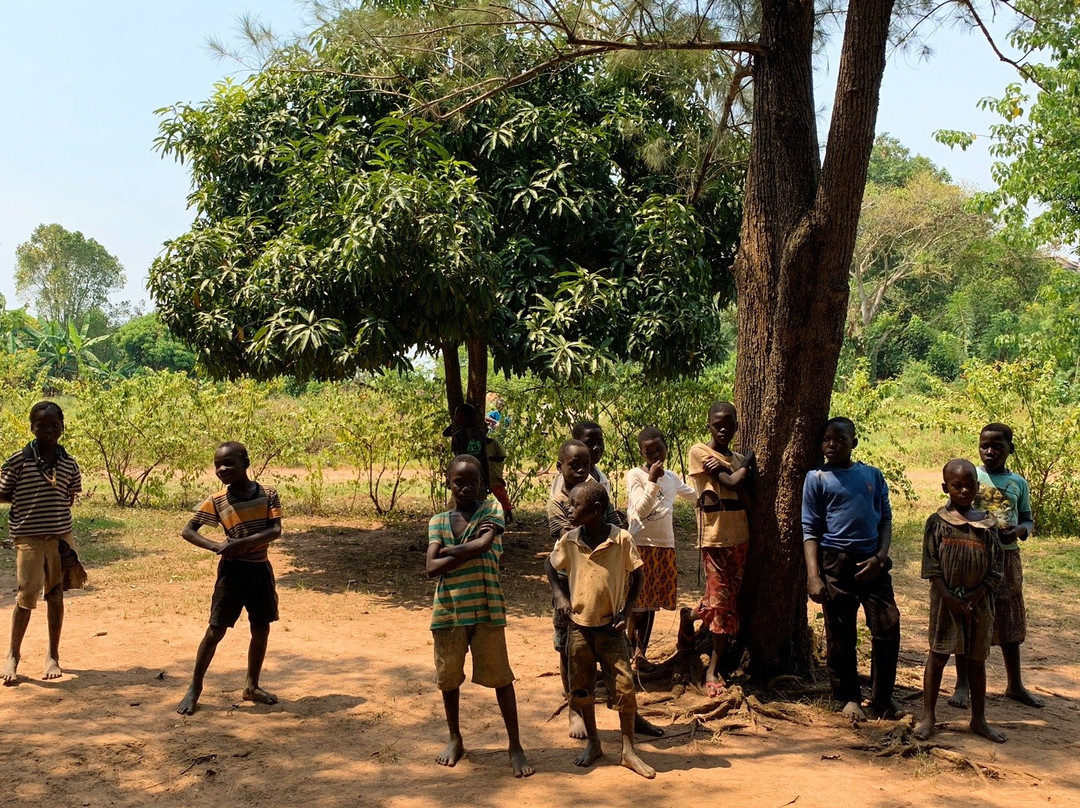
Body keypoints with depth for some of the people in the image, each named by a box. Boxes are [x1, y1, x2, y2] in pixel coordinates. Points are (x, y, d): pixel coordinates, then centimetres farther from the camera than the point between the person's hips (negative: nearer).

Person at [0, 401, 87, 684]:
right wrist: (30, 501, -13)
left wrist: (54, 506, -4)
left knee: (56, 594, 9)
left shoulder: (68, 464, 2)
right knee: (27, 595, -4)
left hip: (60, 535, 3)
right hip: (28, 536, -3)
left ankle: (53, 655, 21)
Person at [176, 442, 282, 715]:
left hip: (261, 569, 2)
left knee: (261, 630, 9)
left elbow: (276, 530, -15)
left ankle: (252, 687, 26)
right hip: (233, 570, -2)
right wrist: (216, 546, -20)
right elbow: (187, 531, -4)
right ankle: (194, 688, 13)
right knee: (216, 630, 0)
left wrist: (241, 543, -25)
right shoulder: (216, 501, -6)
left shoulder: (268, 495, -5)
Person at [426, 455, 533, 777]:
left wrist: (449, 551, -8)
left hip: (486, 608, -3)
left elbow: (484, 545, -19)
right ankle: (455, 739, 34)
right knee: (448, 677, 15)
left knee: (500, 677, 3)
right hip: (448, 611, 3)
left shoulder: (491, 510, -1)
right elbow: (432, 568, -7)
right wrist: (468, 549, -12)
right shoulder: (438, 521, 5)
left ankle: (515, 746, 13)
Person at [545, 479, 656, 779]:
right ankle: (592, 743, 31)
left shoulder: (622, 539, -14)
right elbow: (550, 565, 13)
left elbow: (636, 575, -2)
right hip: (579, 627, 3)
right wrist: (559, 594, 0)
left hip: (610, 627, -3)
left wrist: (625, 611, -8)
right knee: (581, 689, 11)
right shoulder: (569, 541, -6)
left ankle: (629, 750, 12)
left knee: (624, 687, -2)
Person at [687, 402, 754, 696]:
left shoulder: (738, 459, 14)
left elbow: (747, 499, 0)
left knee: (729, 601, 5)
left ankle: (714, 665, 13)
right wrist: (748, 461, 2)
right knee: (722, 601, -6)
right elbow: (731, 483, -14)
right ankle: (714, 668, 2)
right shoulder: (699, 452, -4)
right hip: (714, 539, -5)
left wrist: (723, 470, -13)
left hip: (739, 538, 5)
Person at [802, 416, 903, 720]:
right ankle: (849, 697, 20)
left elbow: (886, 519, 12)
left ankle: (882, 695, 11)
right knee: (840, 635, 4)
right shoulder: (817, 478, 2)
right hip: (836, 563, -2)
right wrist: (813, 576, -9)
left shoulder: (873, 475, 11)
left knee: (888, 626, -4)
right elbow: (810, 530, -1)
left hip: (872, 564, 2)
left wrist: (880, 556, -4)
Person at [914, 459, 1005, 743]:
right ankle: (928, 717, 9)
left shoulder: (987, 524, 3)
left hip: (978, 602, 2)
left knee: (976, 659, 11)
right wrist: (950, 599, -14)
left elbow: (995, 570, 0)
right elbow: (931, 567, -7)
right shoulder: (938, 522, -4)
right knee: (938, 656, 1)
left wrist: (972, 598, -10)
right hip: (945, 600, -2)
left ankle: (979, 719, 22)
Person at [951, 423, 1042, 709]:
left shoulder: (1018, 483, 7)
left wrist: (1020, 530, -10)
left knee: (1010, 621, 12)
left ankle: (1015, 685, 26)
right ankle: (963, 684, 11)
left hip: (1008, 556, 4)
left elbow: (1028, 520, 13)